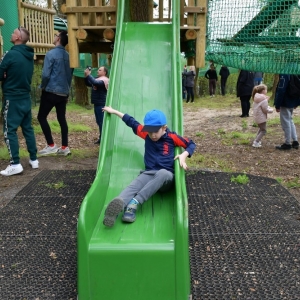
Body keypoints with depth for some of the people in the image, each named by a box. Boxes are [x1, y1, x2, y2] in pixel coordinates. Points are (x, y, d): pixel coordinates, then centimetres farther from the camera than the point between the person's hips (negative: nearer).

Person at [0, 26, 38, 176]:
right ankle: (33, 159, 17)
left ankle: (15, 164, -5)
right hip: (25, 97, 8)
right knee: (28, 128, 13)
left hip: (12, 98, -7)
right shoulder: (29, 55, 9)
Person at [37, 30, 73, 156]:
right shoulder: (68, 55, 8)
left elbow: (46, 74, -17)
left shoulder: (51, 54, -12)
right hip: (64, 92, 6)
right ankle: (64, 147, 10)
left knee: (41, 117, 5)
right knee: (62, 119, 11)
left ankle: (51, 145, 0)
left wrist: (43, 87, 0)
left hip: (51, 91, -6)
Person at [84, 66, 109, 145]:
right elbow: (88, 84, 21)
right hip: (97, 103, 10)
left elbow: (95, 83, -30)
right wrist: (86, 76, 6)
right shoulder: (98, 79, 17)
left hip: (101, 104, -10)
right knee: (99, 122, 14)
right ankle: (101, 138, 22)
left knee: (101, 122, -10)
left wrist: (88, 75, -23)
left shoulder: (104, 80, -13)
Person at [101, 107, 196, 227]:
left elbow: (191, 144, 11)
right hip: (149, 174, 2)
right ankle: (117, 206, -64)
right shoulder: (146, 134, 10)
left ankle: (134, 203, -50)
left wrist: (183, 155, -9)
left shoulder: (172, 137, 2)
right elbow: (132, 122, 22)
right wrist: (114, 111, 30)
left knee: (162, 173, -41)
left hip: (166, 176, -2)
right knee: (134, 185, -32)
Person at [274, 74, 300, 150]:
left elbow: (281, 91, -23)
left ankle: (287, 143, 9)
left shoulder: (284, 74, -21)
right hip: (292, 102, 9)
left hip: (285, 103, -9)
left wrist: (277, 105, -17)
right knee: (290, 121, 19)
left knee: (286, 123, 0)